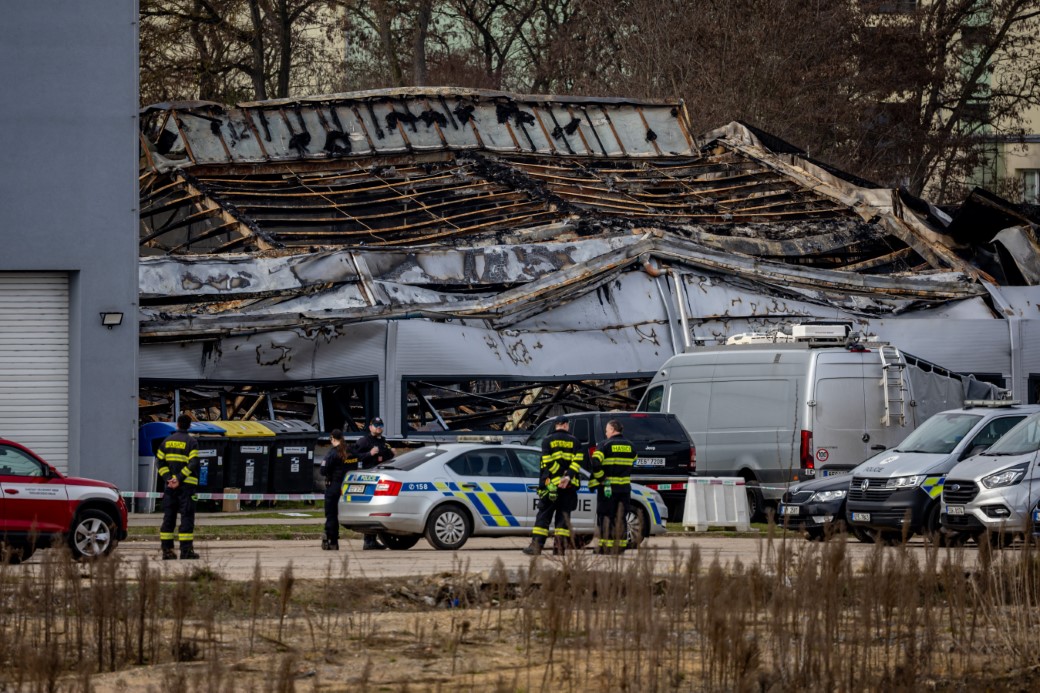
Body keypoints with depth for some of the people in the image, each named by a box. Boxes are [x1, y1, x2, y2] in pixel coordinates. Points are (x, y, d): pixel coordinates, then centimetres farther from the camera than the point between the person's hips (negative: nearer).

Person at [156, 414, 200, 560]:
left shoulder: (167, 441, 11)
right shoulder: (191, 442, -4)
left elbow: (160, 461, 4)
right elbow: (193, 464, -16)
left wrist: (168, 478, -5)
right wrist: (179, 479, -17)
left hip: (169, 485, 4)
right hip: (187, 484, -4)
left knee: (168, 517, 8)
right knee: (187, 517, -4)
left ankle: (167, 549, 6)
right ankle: (186, 550, -9)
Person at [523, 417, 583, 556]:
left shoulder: (547, 440, 4)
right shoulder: (574, 441, 10)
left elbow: (546, 463, -6)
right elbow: (578, 461, -4)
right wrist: (568, 477, -13)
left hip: (551, 484, -2)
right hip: (569, 486, 2)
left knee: (543, 515, 1)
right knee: (563, 515, 6)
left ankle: (536, 546, -5)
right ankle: (560, 547, 1)